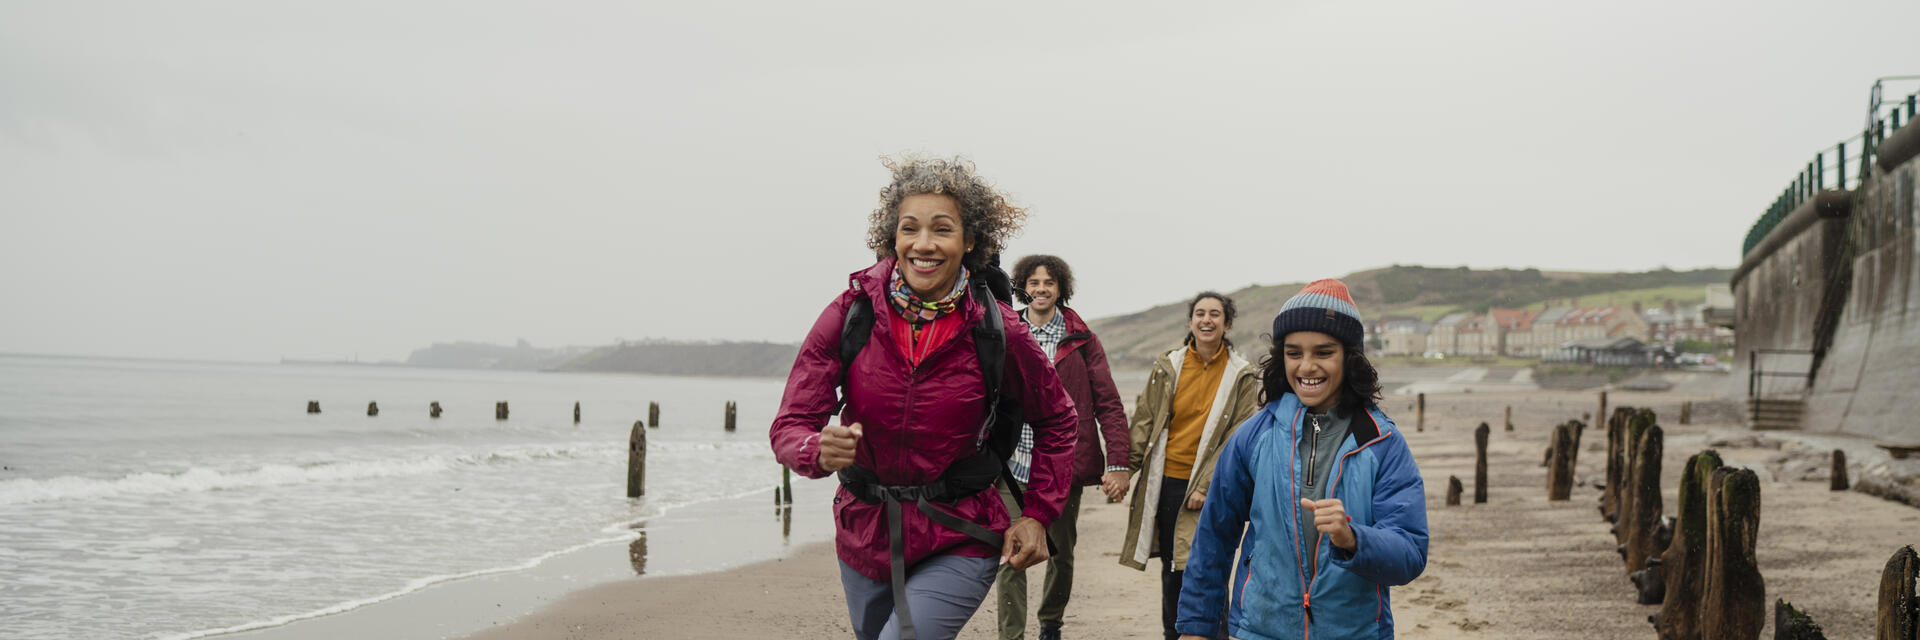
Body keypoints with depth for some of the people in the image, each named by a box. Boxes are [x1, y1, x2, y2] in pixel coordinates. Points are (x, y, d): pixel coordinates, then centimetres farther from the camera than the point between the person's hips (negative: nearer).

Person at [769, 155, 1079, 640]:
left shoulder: (997, 331, -12)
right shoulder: (850, 314, -10)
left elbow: (1056, 420, 6)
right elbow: (790, 426, -10)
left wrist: (1038, 516, -1)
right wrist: (821, 450, -33)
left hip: (959, 542, -3)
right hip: (864, 535, 3)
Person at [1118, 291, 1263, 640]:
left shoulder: (1243, 376, -1)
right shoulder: (1167, 367, 5)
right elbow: (1144, 422, 7)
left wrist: (1207, 486, -12)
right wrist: (1124, 468, -3)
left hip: (1210, 489, -3)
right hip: (1166, 481, 3)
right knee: (1171, 569, 12)